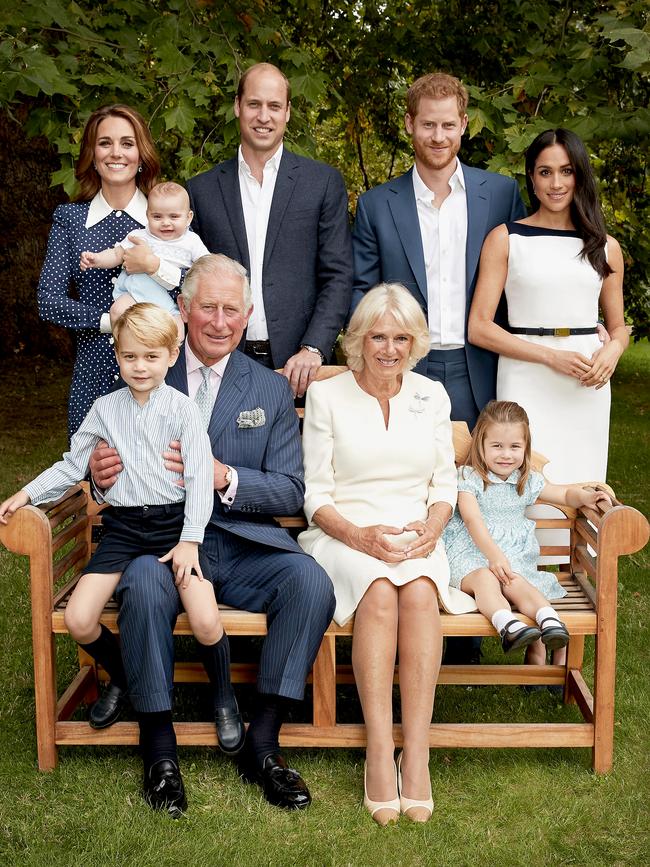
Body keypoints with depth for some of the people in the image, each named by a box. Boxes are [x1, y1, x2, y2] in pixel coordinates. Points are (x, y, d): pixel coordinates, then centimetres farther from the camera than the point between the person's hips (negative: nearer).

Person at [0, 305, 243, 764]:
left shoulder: (183, 408, -2)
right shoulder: (106, 408, 8)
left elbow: (200, 477, -5)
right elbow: (72, 465, 15)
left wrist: (190, 539, -13)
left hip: (174, 523, -3)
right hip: (123, 525, 3)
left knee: (206, 621, -22)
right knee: (79, 620, -12)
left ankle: (224, 698, 9)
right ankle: (123, 678, 20)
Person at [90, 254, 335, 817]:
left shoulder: (272, 390, 12)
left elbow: (290, 492, 5)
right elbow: (118, 472, 12)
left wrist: (225, 476, -14)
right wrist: (101, 472, -14)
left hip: (245, 548, 2)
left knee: (311, 581, -27)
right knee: (144, 583, -35)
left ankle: (263, 744, -14)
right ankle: (159, 748, -17)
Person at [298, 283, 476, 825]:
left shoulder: (432, 395, 14)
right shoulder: (325, 395, 5)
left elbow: (445, 484, 15)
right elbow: (316, 494, 2)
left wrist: (431, 525, -8)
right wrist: (360, 535, -15)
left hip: (417, 538, 2)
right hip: (345, 535, -2)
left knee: (419, 591, -33)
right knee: (379, 591, -35)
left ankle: (416, 755, -32)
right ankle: (379, 755, -32)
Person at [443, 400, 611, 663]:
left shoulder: (528, 481, 14)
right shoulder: (468, 477, -1)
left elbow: (565, 494, 23)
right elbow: (473, 521, -13)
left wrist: (585, 496, -1)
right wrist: (494, 556, -25)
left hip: (514, 555, 3)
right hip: (469, 553, -3)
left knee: (516, 583, -31)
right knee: (484, 578, -37)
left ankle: (548, 619, -53)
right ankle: (507, 624, -60)